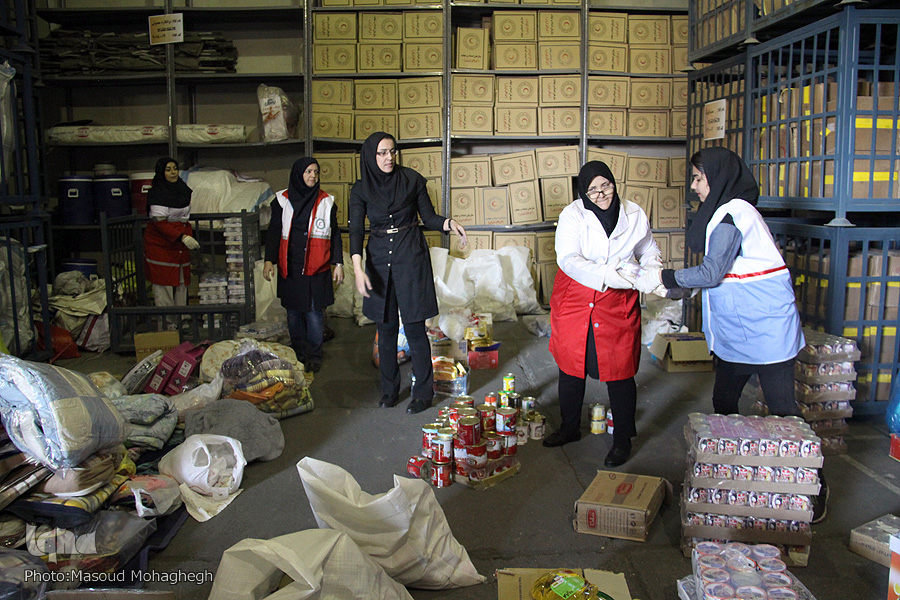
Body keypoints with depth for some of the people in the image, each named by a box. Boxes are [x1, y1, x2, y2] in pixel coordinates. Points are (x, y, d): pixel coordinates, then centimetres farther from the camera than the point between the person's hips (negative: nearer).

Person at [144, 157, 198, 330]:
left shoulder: (182, 188, 11)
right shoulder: (158, 193, -15)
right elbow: (159, 222, -21)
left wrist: (189, 235, 20)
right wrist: (183, 237, -27)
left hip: (180, 244, 8)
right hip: (161, 243, -8)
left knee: (181, 282, 9)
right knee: (164, 283, -5)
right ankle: (166, 324, -1)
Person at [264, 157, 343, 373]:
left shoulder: (326, 201, 6)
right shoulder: (282, 200, 6)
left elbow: (335, 234, 9)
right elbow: (274, 232, 8)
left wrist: (338, 263, 3)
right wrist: (269, 260, 0)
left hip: (316, 268, -1)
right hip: (290, 267, 1)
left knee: (314, 313, -3)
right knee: (293, 313, 6)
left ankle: (314, 357, 9)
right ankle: (298, 355, 19)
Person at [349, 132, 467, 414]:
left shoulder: (412, 179, -1)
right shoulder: (361, 189, 2)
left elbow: (428, 217, 3)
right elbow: (356, 230, -4)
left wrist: (449, 223, -19)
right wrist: (358, 268, -17)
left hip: (410, 257, -2)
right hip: (379, 259, 2)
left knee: (414, 328, -2)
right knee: (386, 329, 9)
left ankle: (423, 392, 10)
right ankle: (389, 390, 24)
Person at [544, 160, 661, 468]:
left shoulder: (634, 215, -1)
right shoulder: (572, 215, -8)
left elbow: (648, 250, 15)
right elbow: (567, 259, -20)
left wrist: (652, 270, -8)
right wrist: (606, 275, -31)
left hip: (618, 304, 0)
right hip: (575, 300, 0)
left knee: (620, 371, 2)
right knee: (570, 365, 12)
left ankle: (623, 439, 20)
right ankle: (570, 427, 34)